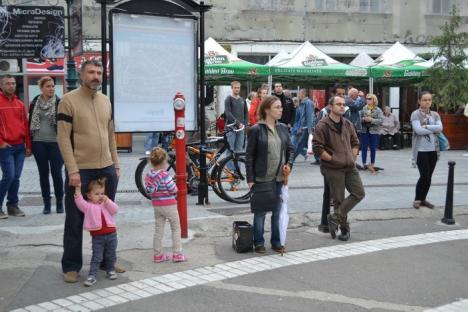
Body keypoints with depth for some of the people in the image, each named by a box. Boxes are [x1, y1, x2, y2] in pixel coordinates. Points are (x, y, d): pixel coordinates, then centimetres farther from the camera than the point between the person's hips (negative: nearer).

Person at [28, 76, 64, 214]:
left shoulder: (59, 103, -3)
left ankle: (59, 203, 14)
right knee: (43, 174, 8)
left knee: (56, 173, 0)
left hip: (55, 142, -3)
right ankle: (46, 203, 17)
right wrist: (29, 143, 8)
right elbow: (30, 122, 12)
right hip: (39, 143, 3)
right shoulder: (34, 103, 6)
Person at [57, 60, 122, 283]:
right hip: (81, 171, -6)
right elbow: (63, 138, -11)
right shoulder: (69, 100, -8)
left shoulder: (106, 101, 11)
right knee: (75, 221, 4)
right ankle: (71, 266, 15)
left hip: (106, 169, 6)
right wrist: (73, 170, -17)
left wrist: (115, 165, 12)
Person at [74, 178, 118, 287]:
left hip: (111, 234, 3)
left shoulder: (107, 203, 8)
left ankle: (110, 270, 33)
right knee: (96, 257, -4)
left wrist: (107, 201, -17)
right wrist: (78, 189, -25)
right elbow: (79, 202, -18)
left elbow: (115, 210, -7)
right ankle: (92, 276, 0)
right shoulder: (88, 206, -2)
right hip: (97, 236, -3)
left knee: (111, 255, 15)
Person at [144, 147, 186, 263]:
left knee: (158, 230, 13)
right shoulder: (165, 175, -20)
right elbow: (173, 189, -20)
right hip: (169, 205, -6)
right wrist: (175, 190, 1)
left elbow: (148, 191, 4)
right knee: (176, 229, 8)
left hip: (156, 205, 6)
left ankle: (158, 254, 17)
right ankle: (177, 254, 10)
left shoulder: (148, 175, -1)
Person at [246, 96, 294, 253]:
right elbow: (249, 156, -7)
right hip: (262, 178, -5)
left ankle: (276, 242, 23)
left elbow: (290, 149, 15)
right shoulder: (256, 130, -9)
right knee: (260, 212, 6)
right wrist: (250, 179, -10)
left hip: (279, 177, 5)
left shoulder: (283, 128, 6)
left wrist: (289, 164, -4)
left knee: (277, 211, 11)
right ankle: (259, 243, 18)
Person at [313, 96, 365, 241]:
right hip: (333, 169, -6)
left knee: (359, 193, -1)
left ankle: (335, 218, 8)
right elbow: (317, 148, -15)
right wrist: (332, 159, -13)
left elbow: (355, 143, 19)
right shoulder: (323, 125, -10)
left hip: (349, 166, 6)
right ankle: (344, 228, 16)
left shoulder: (348, 124, 11)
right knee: (339, 199, 1)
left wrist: (353, 157, 5)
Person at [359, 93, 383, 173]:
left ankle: (372, 164, 15)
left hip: (374, 131, -1)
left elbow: (381, 120, -8)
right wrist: (363, 119, -17)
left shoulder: (378, 110, -1)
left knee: (373, 148, 5)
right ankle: (364, 164, 14)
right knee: (364, 147, 5)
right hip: (364, 130, 1)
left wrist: (371, 120, -18)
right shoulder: (363, 108, 2)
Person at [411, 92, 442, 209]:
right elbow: (418, 130, -17)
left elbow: (440, 128, -6)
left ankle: (423, 199, 22)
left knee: (429, 177, 9)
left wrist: (426, 127, -15)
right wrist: (433, 130, -7)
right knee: (424, 176, -8)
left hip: (433, 149, 5)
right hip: (421, 149, -5)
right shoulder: (415, 114, -5)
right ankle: (417, 199, 9)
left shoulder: (435, 115, 10)